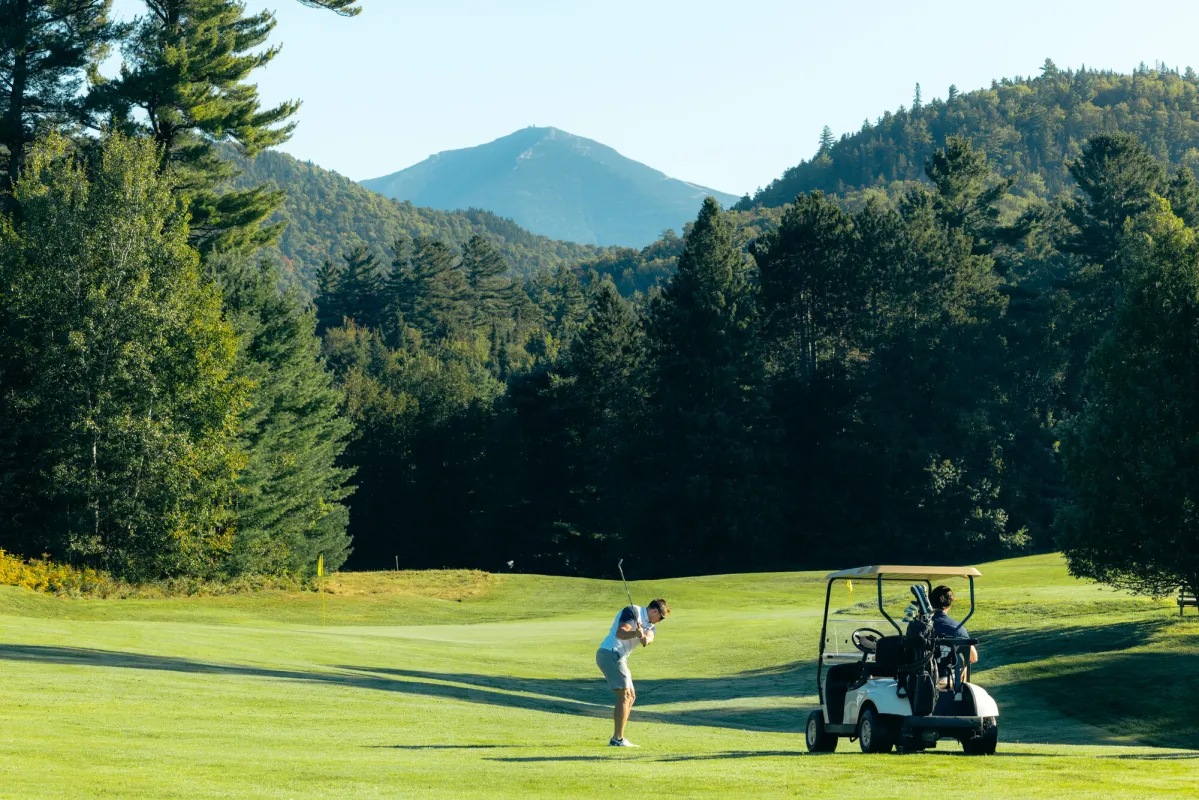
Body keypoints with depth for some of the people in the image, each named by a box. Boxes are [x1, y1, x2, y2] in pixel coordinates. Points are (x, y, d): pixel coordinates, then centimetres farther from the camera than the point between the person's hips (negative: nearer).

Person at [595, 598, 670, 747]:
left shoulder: (650, 625, 17)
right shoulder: (632, 611, -7)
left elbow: (649, 638, -6)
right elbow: (620, 633, -21)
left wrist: (645, 638, -30)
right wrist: (635, 633, -40)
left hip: (619, 658, 10)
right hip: (610, 654, -10)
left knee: (630, 696, 14)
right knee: (625, 695, -13)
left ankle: (616, 738, 16)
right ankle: (618, 739, -16)